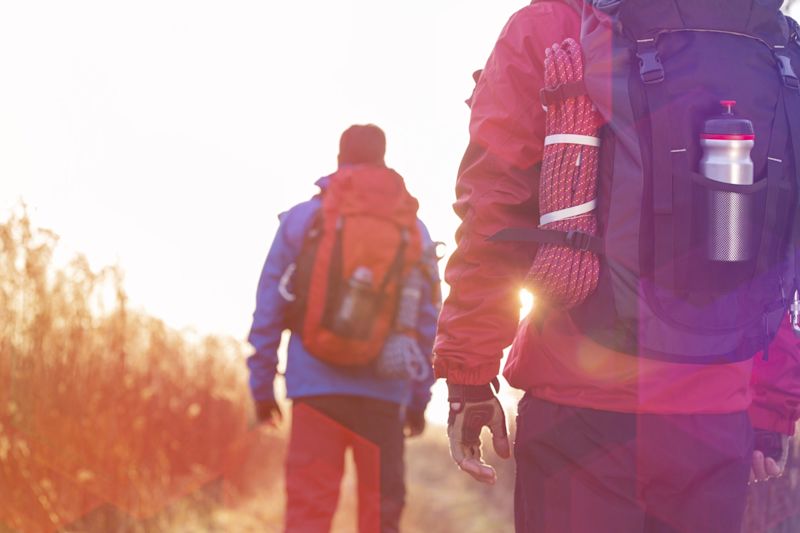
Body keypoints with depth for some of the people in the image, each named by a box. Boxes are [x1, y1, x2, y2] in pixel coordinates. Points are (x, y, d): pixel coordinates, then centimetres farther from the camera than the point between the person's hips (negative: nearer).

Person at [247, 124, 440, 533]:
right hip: (385, 392, 1)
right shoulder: (414, 230, 8)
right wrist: (419, 398, 13)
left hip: (316, 388, -1)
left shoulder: (301, 219, 4)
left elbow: (269, 309, 3)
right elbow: (428, 320, 7)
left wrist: (262, 384, 9)